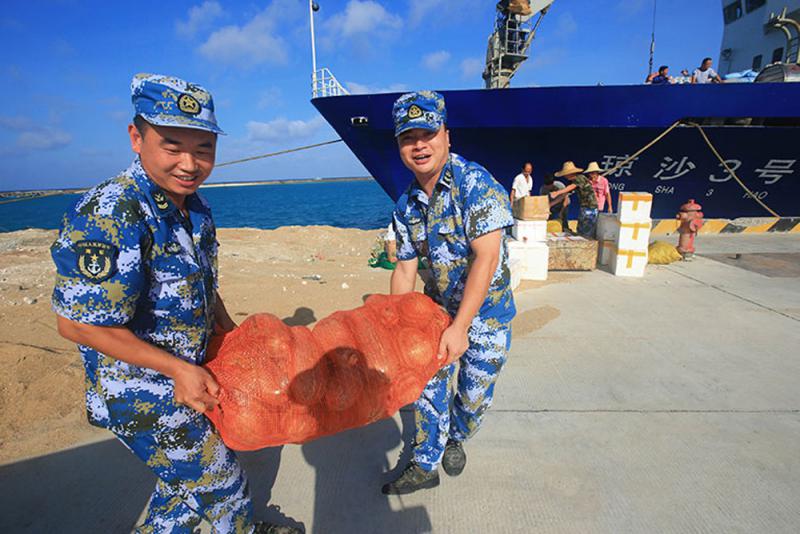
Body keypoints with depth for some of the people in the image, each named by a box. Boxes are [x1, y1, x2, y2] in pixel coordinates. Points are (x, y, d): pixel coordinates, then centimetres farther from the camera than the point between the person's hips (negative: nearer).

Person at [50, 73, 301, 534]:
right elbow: (78, 323, -25)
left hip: (188, 375, 8)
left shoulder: (195, 207, 0)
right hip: (145, 396, -7)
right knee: (219, 479, 12)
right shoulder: (106, 215, -27)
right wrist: (178, 369, -23)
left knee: (186, 479, 26)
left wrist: (229, 330, 13)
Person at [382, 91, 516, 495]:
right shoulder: (406, 205, -3)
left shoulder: (475, 183, -22)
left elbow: (486, 258, -27)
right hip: (437, 308, 5)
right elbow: (405, 269, 2)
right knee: (428, 388, 11)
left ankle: (456, 440, 44)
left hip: (486, 313, -4)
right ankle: (424, 465, 31)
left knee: (473, 396, 12)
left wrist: (460, 327, -28)